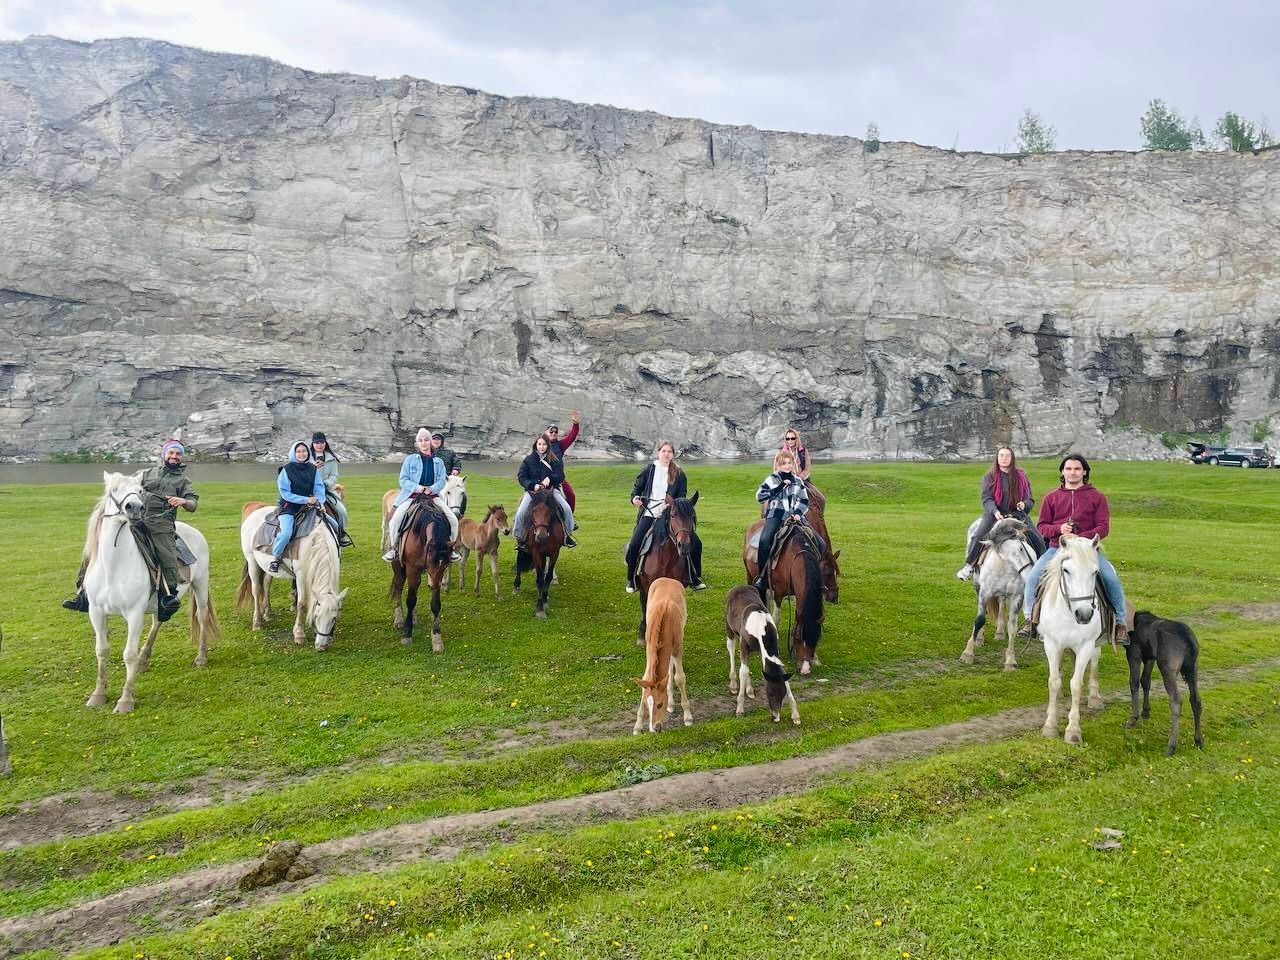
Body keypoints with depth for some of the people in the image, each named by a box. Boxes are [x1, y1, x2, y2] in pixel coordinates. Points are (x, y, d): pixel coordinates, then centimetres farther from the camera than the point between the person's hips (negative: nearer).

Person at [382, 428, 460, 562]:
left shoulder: (438, 462, 10)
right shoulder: (410, 459, 5)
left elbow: (441, 481, 3)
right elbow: (403, 480, 0)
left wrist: (431, 489, -17)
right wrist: (418, 487, -15)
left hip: (432, 495, 2)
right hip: (411, 495, -2)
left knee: (453, 520, -12)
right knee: (395, 519, -25)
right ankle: (393, 547, -3)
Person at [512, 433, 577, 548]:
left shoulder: (554, 460, 6)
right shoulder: (528, 460, 4)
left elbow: (560, 476, 0)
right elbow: (521, 477, 0)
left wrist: (550, 478, -21)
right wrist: (533, 485, -18)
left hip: (551, 489, 1)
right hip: (532, 490, -1)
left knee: (567, 509, -18)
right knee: (521, 513, -23)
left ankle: (567, 534, 2)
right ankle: (519, 537, -3)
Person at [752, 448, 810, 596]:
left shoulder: (798, 481, 17)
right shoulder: (772, 480, 8)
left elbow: (804, 501, 15)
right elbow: (760, 495, -3)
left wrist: (798, 513, -5)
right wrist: (779, 488, -9)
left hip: (793, 516, 4)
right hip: (775, 515, -4)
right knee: (765, 540, -31)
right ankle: (762, 576, -25)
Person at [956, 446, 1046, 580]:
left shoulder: (1021, 476, 8)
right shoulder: (989, 477, 3)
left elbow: (1030, 499, 10)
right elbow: (986, 498, -7)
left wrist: (1024, 504, -14)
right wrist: (995, 511, -26)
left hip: (1018, 514, 2)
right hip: (995, 514, -2)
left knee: (1038, 540, -12)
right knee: (978, 537, -22)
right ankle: (969, 565, -4)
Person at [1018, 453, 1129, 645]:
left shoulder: (1096, 497, 6)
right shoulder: (1051, 498, 10)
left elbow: (1103, 527, -2)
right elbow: (1042, 526, 9)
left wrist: (1080, 537, -20)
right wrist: (1059, 529, -14)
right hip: (1057, 548, 1)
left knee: (1112, 579, -20)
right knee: (1033, 577, -18)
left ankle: (1120, 624, -3)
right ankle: (1030, 620, -2)